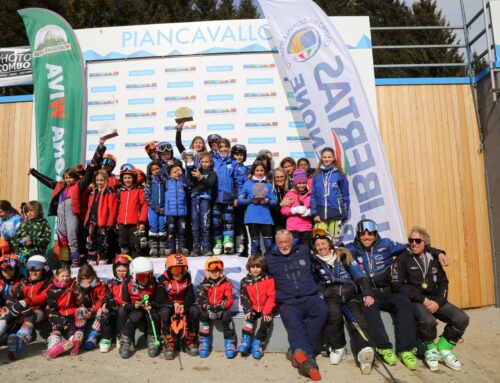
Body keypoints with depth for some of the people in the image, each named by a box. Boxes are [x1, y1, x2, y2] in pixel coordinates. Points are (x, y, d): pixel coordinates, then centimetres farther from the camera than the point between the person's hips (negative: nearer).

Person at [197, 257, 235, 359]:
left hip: (222, 309, -1)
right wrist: (209, 309, -22)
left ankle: (229, 343, -15)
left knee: (227, 316, -29)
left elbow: (229, 299, -5)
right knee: (203, 315, -29)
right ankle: (204, 343, -14)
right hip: (208, 309, 1)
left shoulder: (226, 283, 2)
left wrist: (221, 307, -21)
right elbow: (201, 300, -6)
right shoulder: (203, 285, 4)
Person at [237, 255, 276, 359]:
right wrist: (248, 310, -16)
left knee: (266, 320, -25)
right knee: (249, 318, -25)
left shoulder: (268, 279, -6)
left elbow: (271, 297, -10)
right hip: (253, 308, 2)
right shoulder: (245, 281, 1)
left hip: (266, 309, -1)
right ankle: (245, 341, -22)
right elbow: (244, 298, -2)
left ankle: (257, 343, -16)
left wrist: (266, 311, -18)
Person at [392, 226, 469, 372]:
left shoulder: (433, 259, 12)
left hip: (435, 300, 5)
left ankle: (443, 349, 6)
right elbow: (397, 286, -11)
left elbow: (443, 283, 10)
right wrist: (422, 299, -16)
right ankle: (431, 349, -1)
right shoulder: (402, 259, -3)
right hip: (414, 301, -5)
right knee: (428, 321, -34)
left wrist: (438, 302, -9)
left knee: (462, 318, -16)